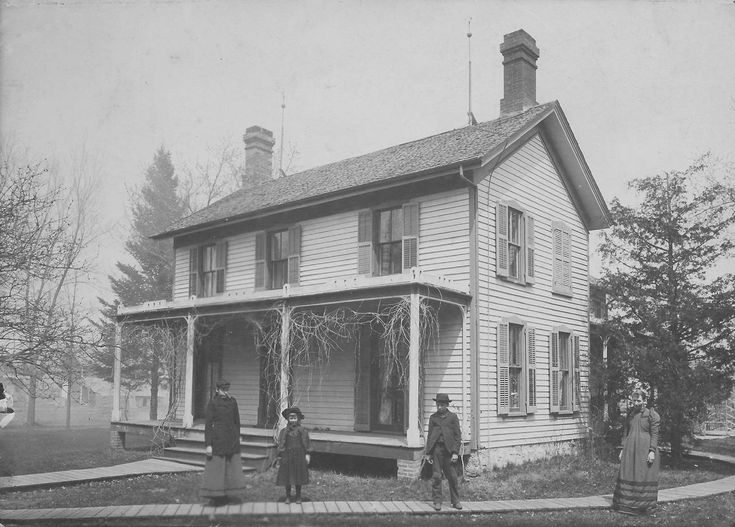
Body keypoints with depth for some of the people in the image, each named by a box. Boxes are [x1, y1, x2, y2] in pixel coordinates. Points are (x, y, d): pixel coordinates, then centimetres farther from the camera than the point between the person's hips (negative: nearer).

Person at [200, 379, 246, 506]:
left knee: (232, 467, 6)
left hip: (232, 439, 4)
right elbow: (208, 424, -8)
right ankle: (215, 496, 11)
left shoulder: (233, 401, 6)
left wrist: (237, 439, 13)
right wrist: (208, 444, -12)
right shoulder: (212, 403, -6)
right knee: (216, 466, 0)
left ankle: (225, 496, 17)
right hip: (218, 438, -4)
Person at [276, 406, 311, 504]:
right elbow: (281, 445, 6)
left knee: (298, 477, 6)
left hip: (299, 456, -1)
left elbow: (307, 443, 1)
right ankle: (288, 496, 16)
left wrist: (307, 454, -5)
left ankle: (298, 496, 18)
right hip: (287, 456, 1)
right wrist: (280, 456, 3)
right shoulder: (284, 432, 4)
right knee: (287, 477, 3)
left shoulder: (302, 430, 0)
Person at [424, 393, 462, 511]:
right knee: (436, 477, -1)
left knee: (452, 477, 3)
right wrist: (427, 452, 6)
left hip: (449, 450, -1)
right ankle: (437, 502, 8)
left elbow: (458, 435, 3)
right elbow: (429, 435, 12)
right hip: (436, 449, 1)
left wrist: (455, 452, -5)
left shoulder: (453, 417, 5)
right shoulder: (433, 417, 11)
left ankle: (455, 501, 15)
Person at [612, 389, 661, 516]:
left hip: (645, 450, -5)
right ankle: (626, 504, 13)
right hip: (630, 448, 5)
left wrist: (652, 451, -13)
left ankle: (644, 505, 10)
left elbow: (655, 434, -6)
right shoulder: (630, 414, 11)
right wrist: (623, 449, 11)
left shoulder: (652, 415, -4)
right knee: (627, 475, 5)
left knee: (644, 476, -1)